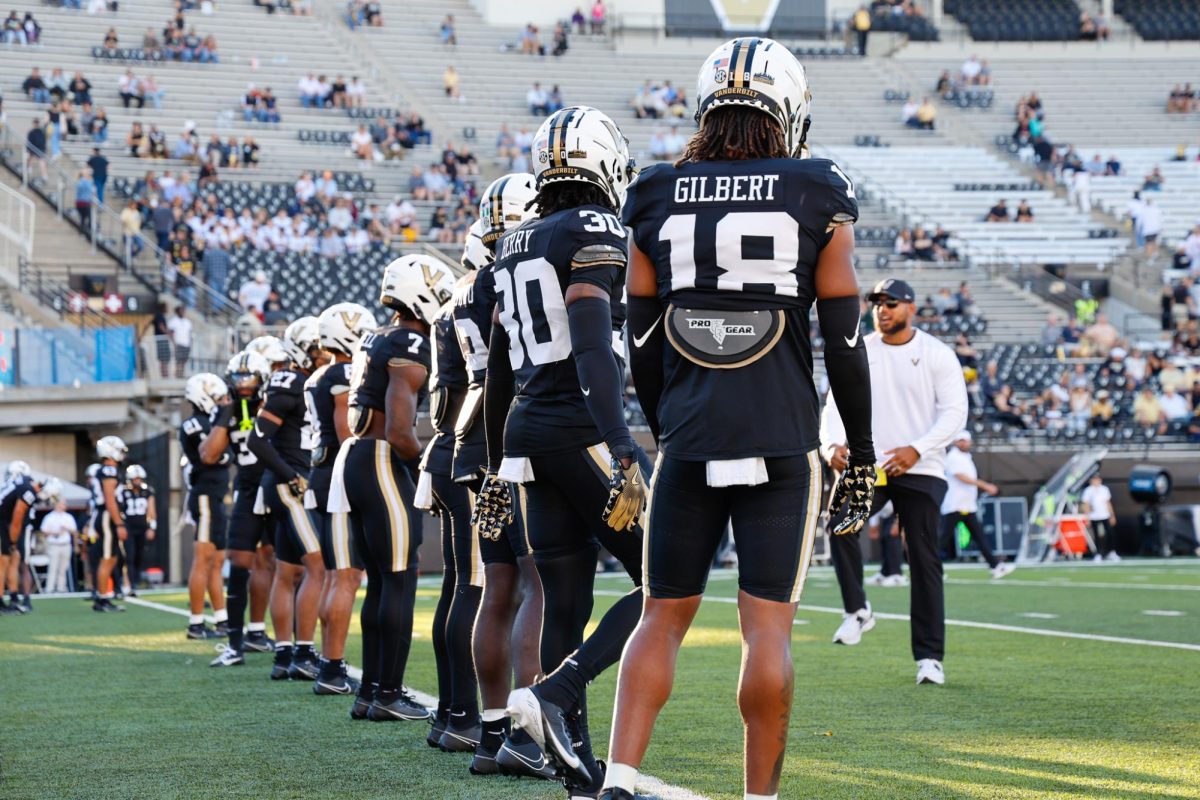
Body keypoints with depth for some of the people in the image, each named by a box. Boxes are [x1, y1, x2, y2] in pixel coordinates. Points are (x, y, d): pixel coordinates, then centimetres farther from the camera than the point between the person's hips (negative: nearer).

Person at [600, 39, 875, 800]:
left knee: (664, 615, 11)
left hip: (689, 442, 2)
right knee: (768, 624, 0)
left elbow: (643, 342, 9)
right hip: (783, 441, -2)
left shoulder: (659, 199, 5)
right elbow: (843, 340, 0)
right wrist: (862, 455, 8)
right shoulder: (818, 199, -2)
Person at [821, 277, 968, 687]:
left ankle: (929, 656, 5)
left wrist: (917, 450, -22)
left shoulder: (937, 354, 0)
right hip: (867, 465, 2)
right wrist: (833, 444, -19)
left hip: (920, 470, -2)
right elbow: (837, 404, 3)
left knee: (924, 561, -1)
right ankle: (857, 611, -9)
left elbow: (954, 411, -7)